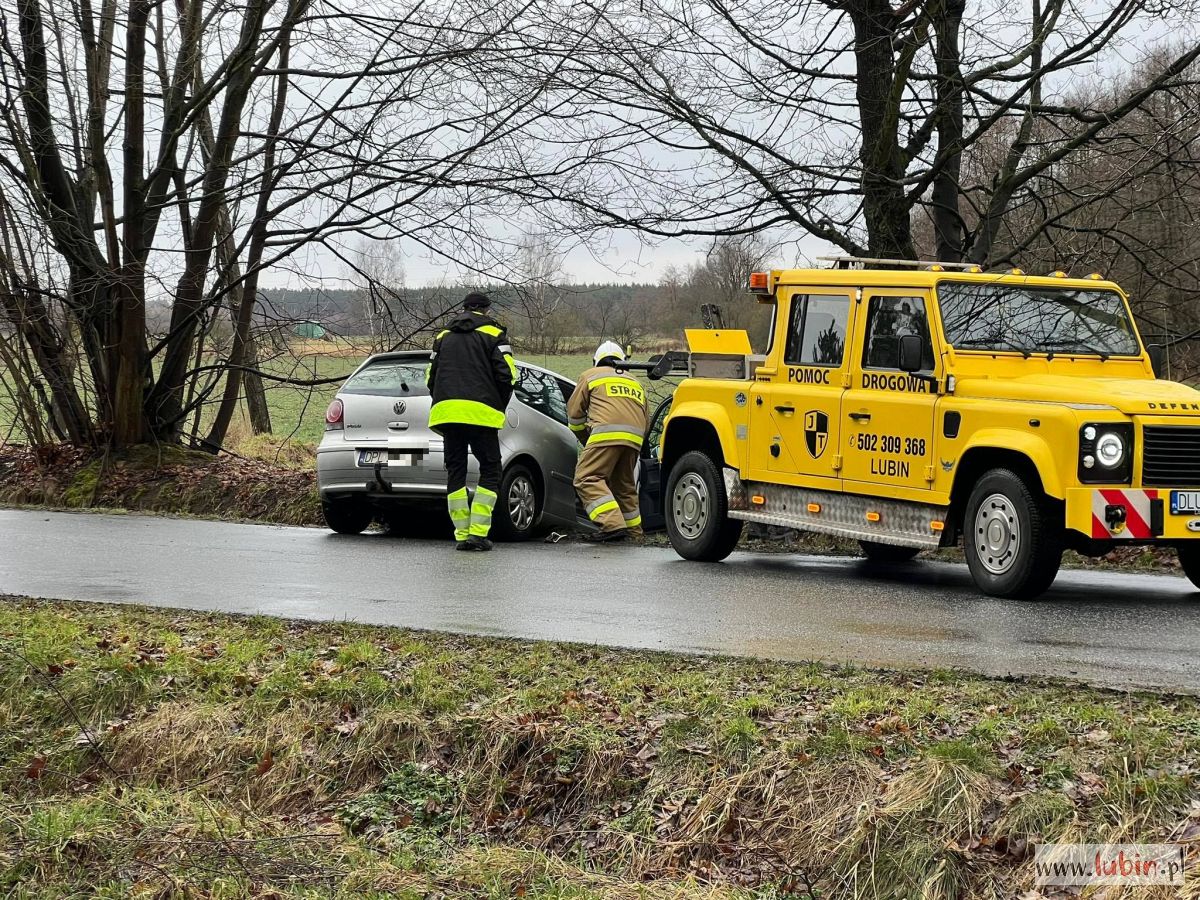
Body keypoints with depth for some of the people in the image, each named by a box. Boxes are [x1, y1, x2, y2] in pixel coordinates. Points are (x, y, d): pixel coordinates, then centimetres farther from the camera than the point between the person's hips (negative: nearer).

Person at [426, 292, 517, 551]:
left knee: (455, 472, 9)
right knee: (490, 471, 4)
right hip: (480, 411, -4)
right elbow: (506, 374, -1)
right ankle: (478, 532, -8)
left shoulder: (444, 336, 22)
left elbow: (431, 378, 20)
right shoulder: (492, 333, 8)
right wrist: (499, 408, 11)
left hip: (446, 410, 4)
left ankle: (462, 534, 2)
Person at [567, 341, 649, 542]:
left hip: (607, 434, -6)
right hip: (635, 439, 6)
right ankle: (634, 531, 24)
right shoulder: (636, 383, 35)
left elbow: (574, 413, 18)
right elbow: (644, 421, 34)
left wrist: (585, 439, 33)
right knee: (624, 485, 20)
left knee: (587, 479, -9)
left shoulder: (590, 376, 20)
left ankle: (613, 524, -25)